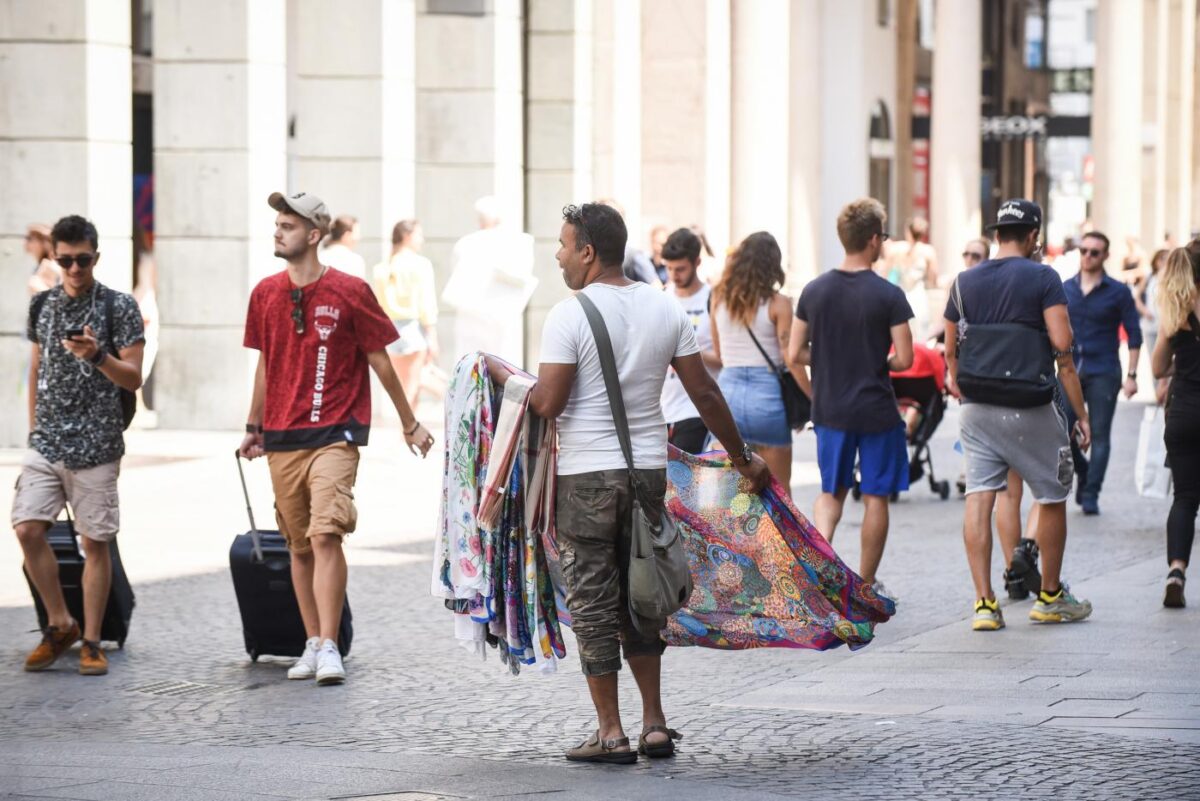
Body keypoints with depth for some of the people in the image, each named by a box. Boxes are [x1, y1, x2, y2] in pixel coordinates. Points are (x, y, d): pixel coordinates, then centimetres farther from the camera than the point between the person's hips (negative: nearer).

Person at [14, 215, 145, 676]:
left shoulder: (119, 307, -3)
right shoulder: (43, 305, 11)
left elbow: (133, 378, -5)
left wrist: (98, 356, -23)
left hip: (95, 445, -4)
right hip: (46, 443, 4)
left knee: (95, 542, 0)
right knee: (27, 529, -7)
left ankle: (91, 643, 9)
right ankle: (59, 625, 11)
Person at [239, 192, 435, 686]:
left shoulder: (349, 292, -5)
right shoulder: (265, 294, 8)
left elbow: (380, 361, 3)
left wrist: (409, 423, 8)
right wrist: (253, 428, 20)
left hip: (334, 435, -5)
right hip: (281, 440, 5)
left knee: (325, 535, -18)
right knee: (298, 546, 9)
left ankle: (330, 648, -18)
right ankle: (313, 644, 18)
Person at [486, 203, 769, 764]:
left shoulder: (568, 316, -11)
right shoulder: (666, 309, 4)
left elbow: (546, 404, -14)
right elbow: (705, 393, 5)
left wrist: (500, 373, 2)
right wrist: (743, 458, 15)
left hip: (587, 476, -5)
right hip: (649, 470, 5)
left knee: (593, 603, 3)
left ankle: (610, 734, 4)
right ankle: (655, 724, 16)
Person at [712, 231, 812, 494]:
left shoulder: (719, 298, 4)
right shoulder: (777, 304, -8)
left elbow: (717, 353, 12)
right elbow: (791, 359, -9)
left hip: (728, 387, 4)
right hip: (766, 392, -4)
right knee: (779, 489, 7)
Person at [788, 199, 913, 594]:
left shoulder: (814, 290, 0)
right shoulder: (888, 295, -12)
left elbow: (794, 354, 2)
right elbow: (904, 359, -14)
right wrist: (878, 363, 8)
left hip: (829, 408, 4)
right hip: (876, 410, -4)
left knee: (831, 492, 17)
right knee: (876, 497, 9)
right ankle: (866, 586, 16)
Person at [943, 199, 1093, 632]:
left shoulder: (964, 282, 6)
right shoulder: (1042, 278, -7)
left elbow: (951, 350, 13)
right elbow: (1062, 349, -13)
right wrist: (1080, 413, -8)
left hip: (977, 409, 4)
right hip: (1030, 410, -3)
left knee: (978, 499, 1)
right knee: (1052, 499, 13)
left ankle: (984, 603, -6)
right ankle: (1051, 597, 23)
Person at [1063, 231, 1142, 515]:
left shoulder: (1118, 292, -1)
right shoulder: (1065, 289, 8)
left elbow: (1134, 335, 0)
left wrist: (1131, 375, -7)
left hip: (1103, 374, -2)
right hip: (1070, 371, 2)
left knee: (1099, 436, -1)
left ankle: (1090, 495, 6)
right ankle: (1083, 470, 24)